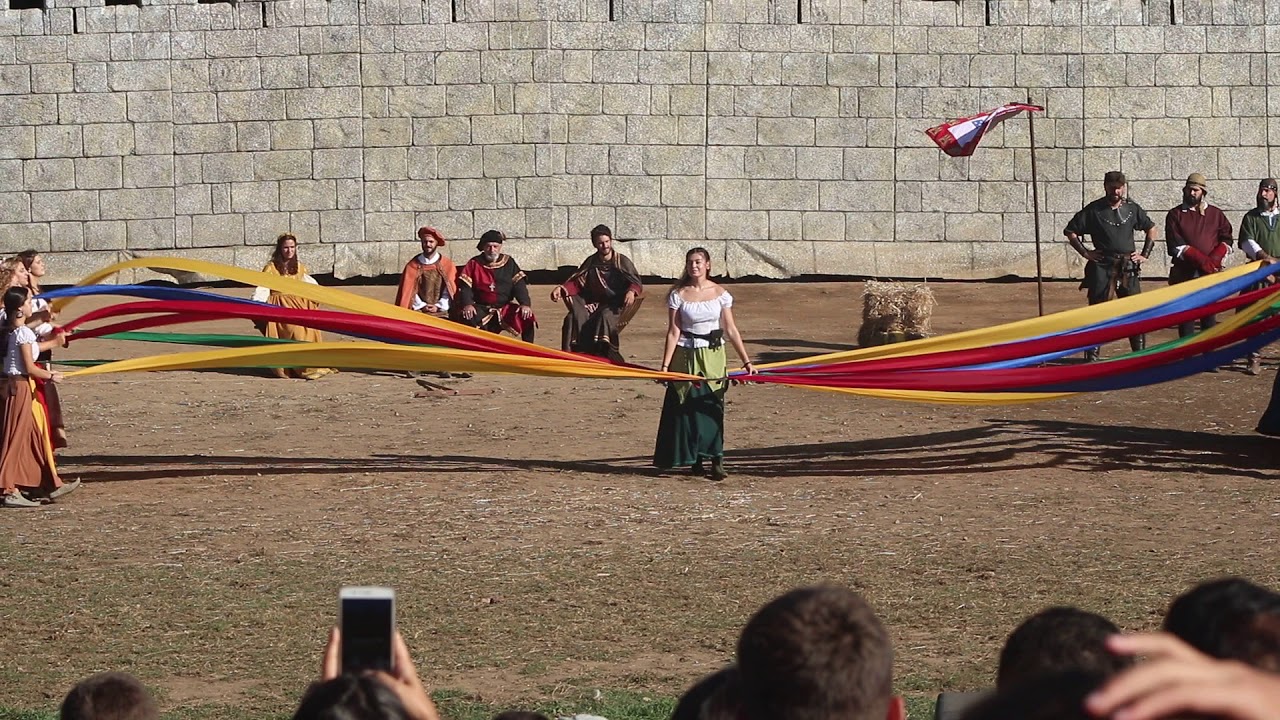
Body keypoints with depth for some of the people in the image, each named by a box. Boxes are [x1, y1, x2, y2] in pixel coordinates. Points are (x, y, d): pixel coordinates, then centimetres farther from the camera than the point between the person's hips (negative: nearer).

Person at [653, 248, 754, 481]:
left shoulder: (720, 294, 1)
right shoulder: (678, 295, -1)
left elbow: (731, 330, 2)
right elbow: (673, 332, -3)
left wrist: (746, 361, -1)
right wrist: (665, 365, -9)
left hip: (713, 356, 0)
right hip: (686, 356, 0)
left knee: (712, 407, -6)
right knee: (688, 407, 0)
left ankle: (716, 459, -6)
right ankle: (694, 459, 10)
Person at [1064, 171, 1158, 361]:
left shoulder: (1132, 208, 9)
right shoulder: (1094, 210, -1)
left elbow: (1151, 229, 23)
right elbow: (1070, 231, 3)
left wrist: (1145, 254, 12)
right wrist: (1085, 252, -4)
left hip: (1129, 268, 3)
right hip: (1102, 267, -3)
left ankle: (1140, 354, 12)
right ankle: (1092, 355, 2)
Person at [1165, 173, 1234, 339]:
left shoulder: (1215, 214, 11)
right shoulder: (1175, 215, 3)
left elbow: (1227, 239, 6)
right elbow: (1176, 245, -7)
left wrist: (1215, 259, -13)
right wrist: (1201, 260, -17)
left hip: (1210, 272, 2)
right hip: (1184, 273, -2)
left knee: (1209, 313, 3)